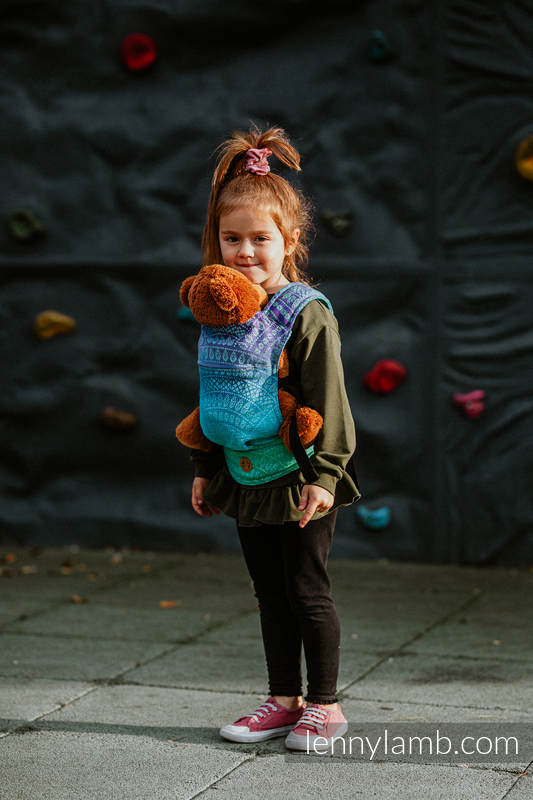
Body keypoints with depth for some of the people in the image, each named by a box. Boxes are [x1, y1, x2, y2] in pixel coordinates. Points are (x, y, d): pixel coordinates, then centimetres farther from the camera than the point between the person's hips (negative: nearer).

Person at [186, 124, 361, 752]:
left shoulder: (308, 312, -14)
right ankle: (284, 700, 25)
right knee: (270, 594, 14)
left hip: (300, 479, -6)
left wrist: (324, 474, -16)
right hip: (246, 478, 6)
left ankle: (324, 705, 16)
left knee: (307, 592, 2)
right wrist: (206, 468, 15)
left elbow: (328, 400, -14)